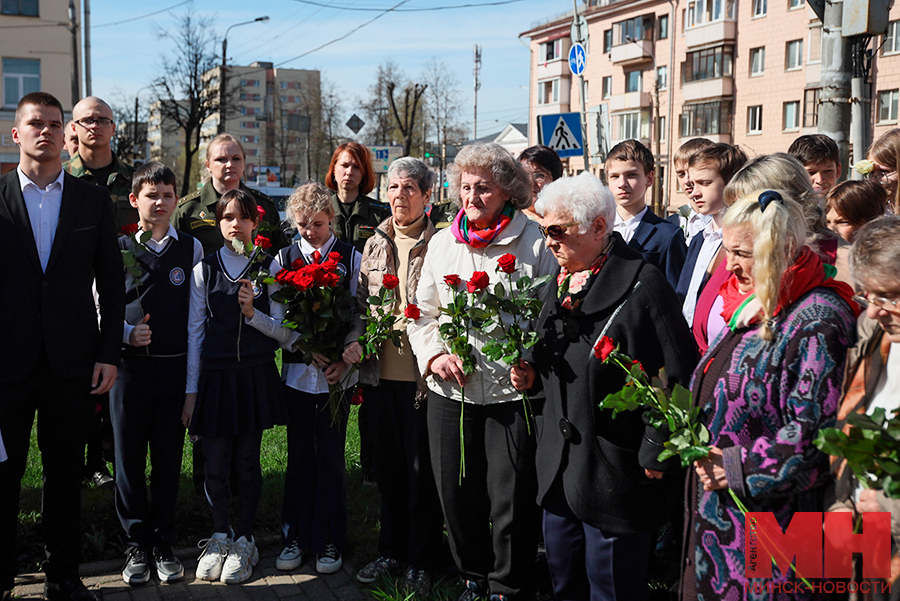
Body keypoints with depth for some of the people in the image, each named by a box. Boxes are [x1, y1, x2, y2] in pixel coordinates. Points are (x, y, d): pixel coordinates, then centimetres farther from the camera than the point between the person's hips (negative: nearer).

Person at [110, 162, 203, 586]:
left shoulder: (191, 249, 6)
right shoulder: (118, 248, 2)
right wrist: (127, 333, -11)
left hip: (175, 366, 1)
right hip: (130, 364, -1)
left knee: (169, 458, 7)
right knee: (129, 458, 5)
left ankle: (163, 543, 20)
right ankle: (136, 545, 17)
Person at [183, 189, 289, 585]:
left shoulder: (269, 268, 3)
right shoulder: (204, 270, 4)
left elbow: (284, 332, 2)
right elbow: (194, 332, 5)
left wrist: (252, 313, -16)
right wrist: (191, 390, 3)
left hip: (255, 374, -1)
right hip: (215, 374, 1)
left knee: (247, 461, 6)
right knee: (214, 465, 2)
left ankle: (243, 541, 20)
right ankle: (220, 536, 23)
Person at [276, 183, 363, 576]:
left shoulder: (351, 258, 1)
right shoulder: (284, 258, 5)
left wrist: (344, 359, -13)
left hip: (337, 373, -1)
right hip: (297, 371, 2)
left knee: (331, 458, 3)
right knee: (299, 457, 8)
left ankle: (329, 542, 15)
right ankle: (295, 538, 20)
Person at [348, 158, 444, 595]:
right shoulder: (374, 244, 11)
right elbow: (360, 303, 16)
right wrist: (360, 342, 2)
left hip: (421, 374, -5)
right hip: (380, 372, 5)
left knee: (422, 469, 4)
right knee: (388, 465, 15)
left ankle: (422, 562, 17)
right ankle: (390, 550, 30)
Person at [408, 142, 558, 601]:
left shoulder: (534, 242, -2)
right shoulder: (442, 242, 12)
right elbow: (423, 313, 16)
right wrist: (433, 354, -2)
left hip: (512, 391, -4)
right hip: (449, 391, 4)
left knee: (511, 499, 2)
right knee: (456, 495, 12)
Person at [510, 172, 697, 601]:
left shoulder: (642, 285, -15)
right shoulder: (559, 284, 11)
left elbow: (677, 376, -17)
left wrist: (655, 454, -16)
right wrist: (532, 373, 5)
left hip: (615, 476, -8)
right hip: (558, 470, 8)